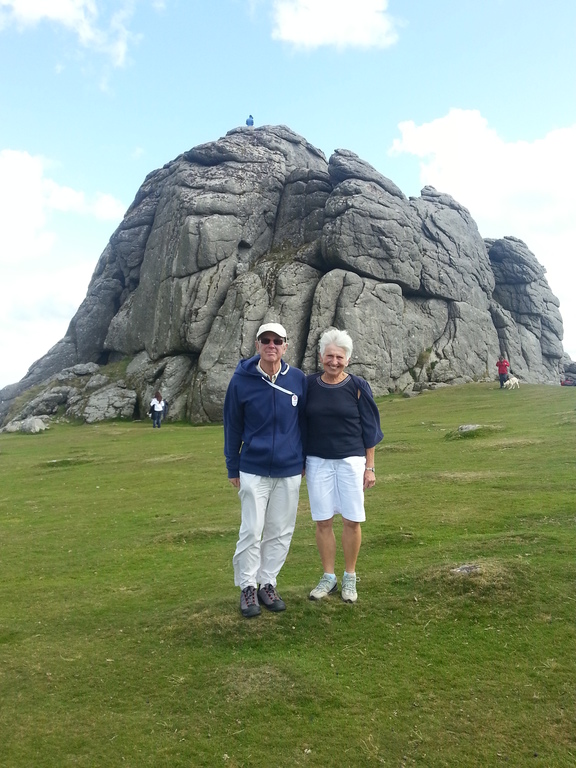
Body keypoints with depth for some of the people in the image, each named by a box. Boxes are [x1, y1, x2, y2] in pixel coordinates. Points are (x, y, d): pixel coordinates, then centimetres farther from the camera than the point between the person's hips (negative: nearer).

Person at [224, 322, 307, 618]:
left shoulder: (298, 379, -2)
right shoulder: (241, 380, -6)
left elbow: (303, 423, 8)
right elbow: (232, 427, 1)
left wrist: (305, 461, 11)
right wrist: (232, 468, 3)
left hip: (289, 472, 2)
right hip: (253, 470, -2)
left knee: (281, 533, 9)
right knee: (251, 532, 1)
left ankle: (267, 583, 24)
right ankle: (248, 587, 17)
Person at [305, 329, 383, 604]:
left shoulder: (357, 386, -3)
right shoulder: (309, 385, 2)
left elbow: (369, 429, 1)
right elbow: (301, 426, 9)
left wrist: (370, 467, -1)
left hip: (351, 461, -1)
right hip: (317, 462, 2)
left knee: (352, 520, 2)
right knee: (323, 521, 6)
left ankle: (349, 577, 20)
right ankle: (328, 577, 21)